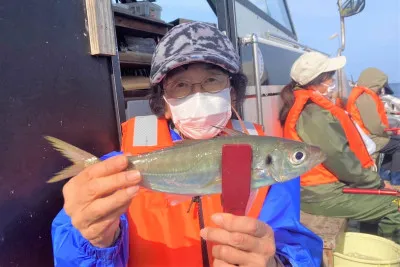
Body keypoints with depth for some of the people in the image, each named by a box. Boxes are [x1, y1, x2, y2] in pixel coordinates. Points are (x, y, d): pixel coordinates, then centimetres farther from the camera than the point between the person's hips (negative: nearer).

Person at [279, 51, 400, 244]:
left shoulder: (303, 107, 9)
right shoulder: (314, 114, -22)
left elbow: (337, 151, 12)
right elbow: (340, 159, -21)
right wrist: (378, 183, -7)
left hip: (317, 187, 10)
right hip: (322, 195, -10)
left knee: (382, 201, 17)